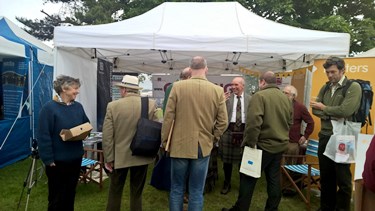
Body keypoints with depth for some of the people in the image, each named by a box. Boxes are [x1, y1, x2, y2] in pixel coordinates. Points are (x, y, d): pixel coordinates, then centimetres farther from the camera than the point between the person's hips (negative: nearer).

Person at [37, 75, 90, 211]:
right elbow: (44, 137, -16)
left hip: (75, 158, 6)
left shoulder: (78, 106, 2)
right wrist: (49, 159, -16)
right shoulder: (49, 108, -15)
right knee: (56, 195, 11)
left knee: (71, 192, 20)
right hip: (58, 160, -5)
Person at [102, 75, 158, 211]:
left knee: (115, 192, 17)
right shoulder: (151, 104, -7)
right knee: (137, 193, 15)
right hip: (142, 156, 1)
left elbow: (107, 136, -8)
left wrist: (108, 158, 1)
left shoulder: (113, 106, -9)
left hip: (120, 156, -1)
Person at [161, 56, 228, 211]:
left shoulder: (177, 87, -8)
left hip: (180, 145, -1)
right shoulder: (217, 91, -4)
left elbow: (168, 118, -6)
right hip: (203, 147, 1)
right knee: (197, 192, 12)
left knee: (176, 189, 14)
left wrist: (164, 142, 6)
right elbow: (223, 122, -1)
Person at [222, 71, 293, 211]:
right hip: (280, 145, 7)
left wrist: (251, 142, -17)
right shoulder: (286, 98, 9)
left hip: (263, 145, -7)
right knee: (274, 179, 15)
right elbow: (289, 121, 17)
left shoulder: (259, 96, -14)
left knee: (248, 178, 3)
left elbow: (253, 121, -24)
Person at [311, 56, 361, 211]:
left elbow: (345, 111, -21)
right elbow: (315, 109, 3)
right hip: (324, 137, 6)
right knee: (326, 176, 16)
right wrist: (330, 116, -14)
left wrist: (324, 108, -7)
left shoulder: (353, 87, -8)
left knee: (343, 178, 7)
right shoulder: (325, 88, 10)